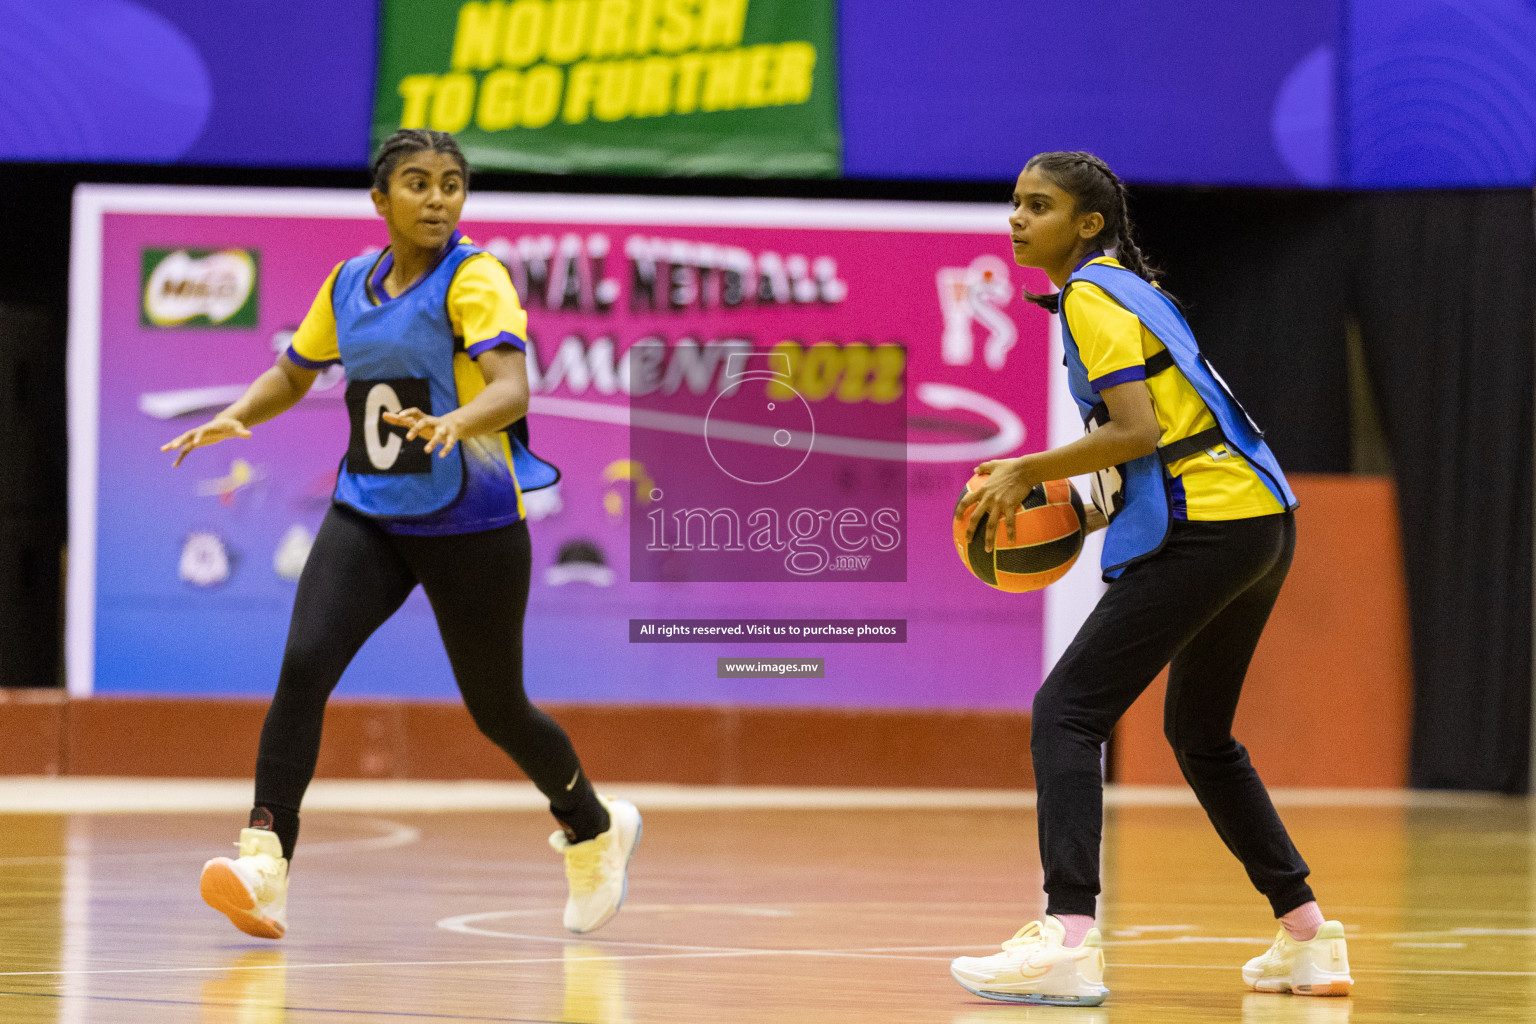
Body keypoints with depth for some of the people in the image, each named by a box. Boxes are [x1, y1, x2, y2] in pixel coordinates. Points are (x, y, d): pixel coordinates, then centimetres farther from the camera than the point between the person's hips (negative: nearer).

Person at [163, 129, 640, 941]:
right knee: (304, 662, -20)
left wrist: (458, 421, -48)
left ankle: (594, 829, 38)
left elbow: (512, 387, -27)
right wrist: (235, 419, 1)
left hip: (472, 525, -4)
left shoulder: (474, 278, -12)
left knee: (496, 710, 9)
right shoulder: (350, 283, 7)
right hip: (367, 516, 4)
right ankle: (264, 865, -25)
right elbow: (292, 375, 21)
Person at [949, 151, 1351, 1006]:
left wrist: (1027, 472, -10)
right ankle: (1309, 940, 25)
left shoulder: (1090, 296, -8)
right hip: (1262, 520, 10)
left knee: (1067, 713, -11)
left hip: (1203, 532, -10)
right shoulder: (1128, 287, 21)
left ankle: (1069, 941, -24)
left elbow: (1136, 431, -18)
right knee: (1201, 733, 23)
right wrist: (1092, 505, 18)